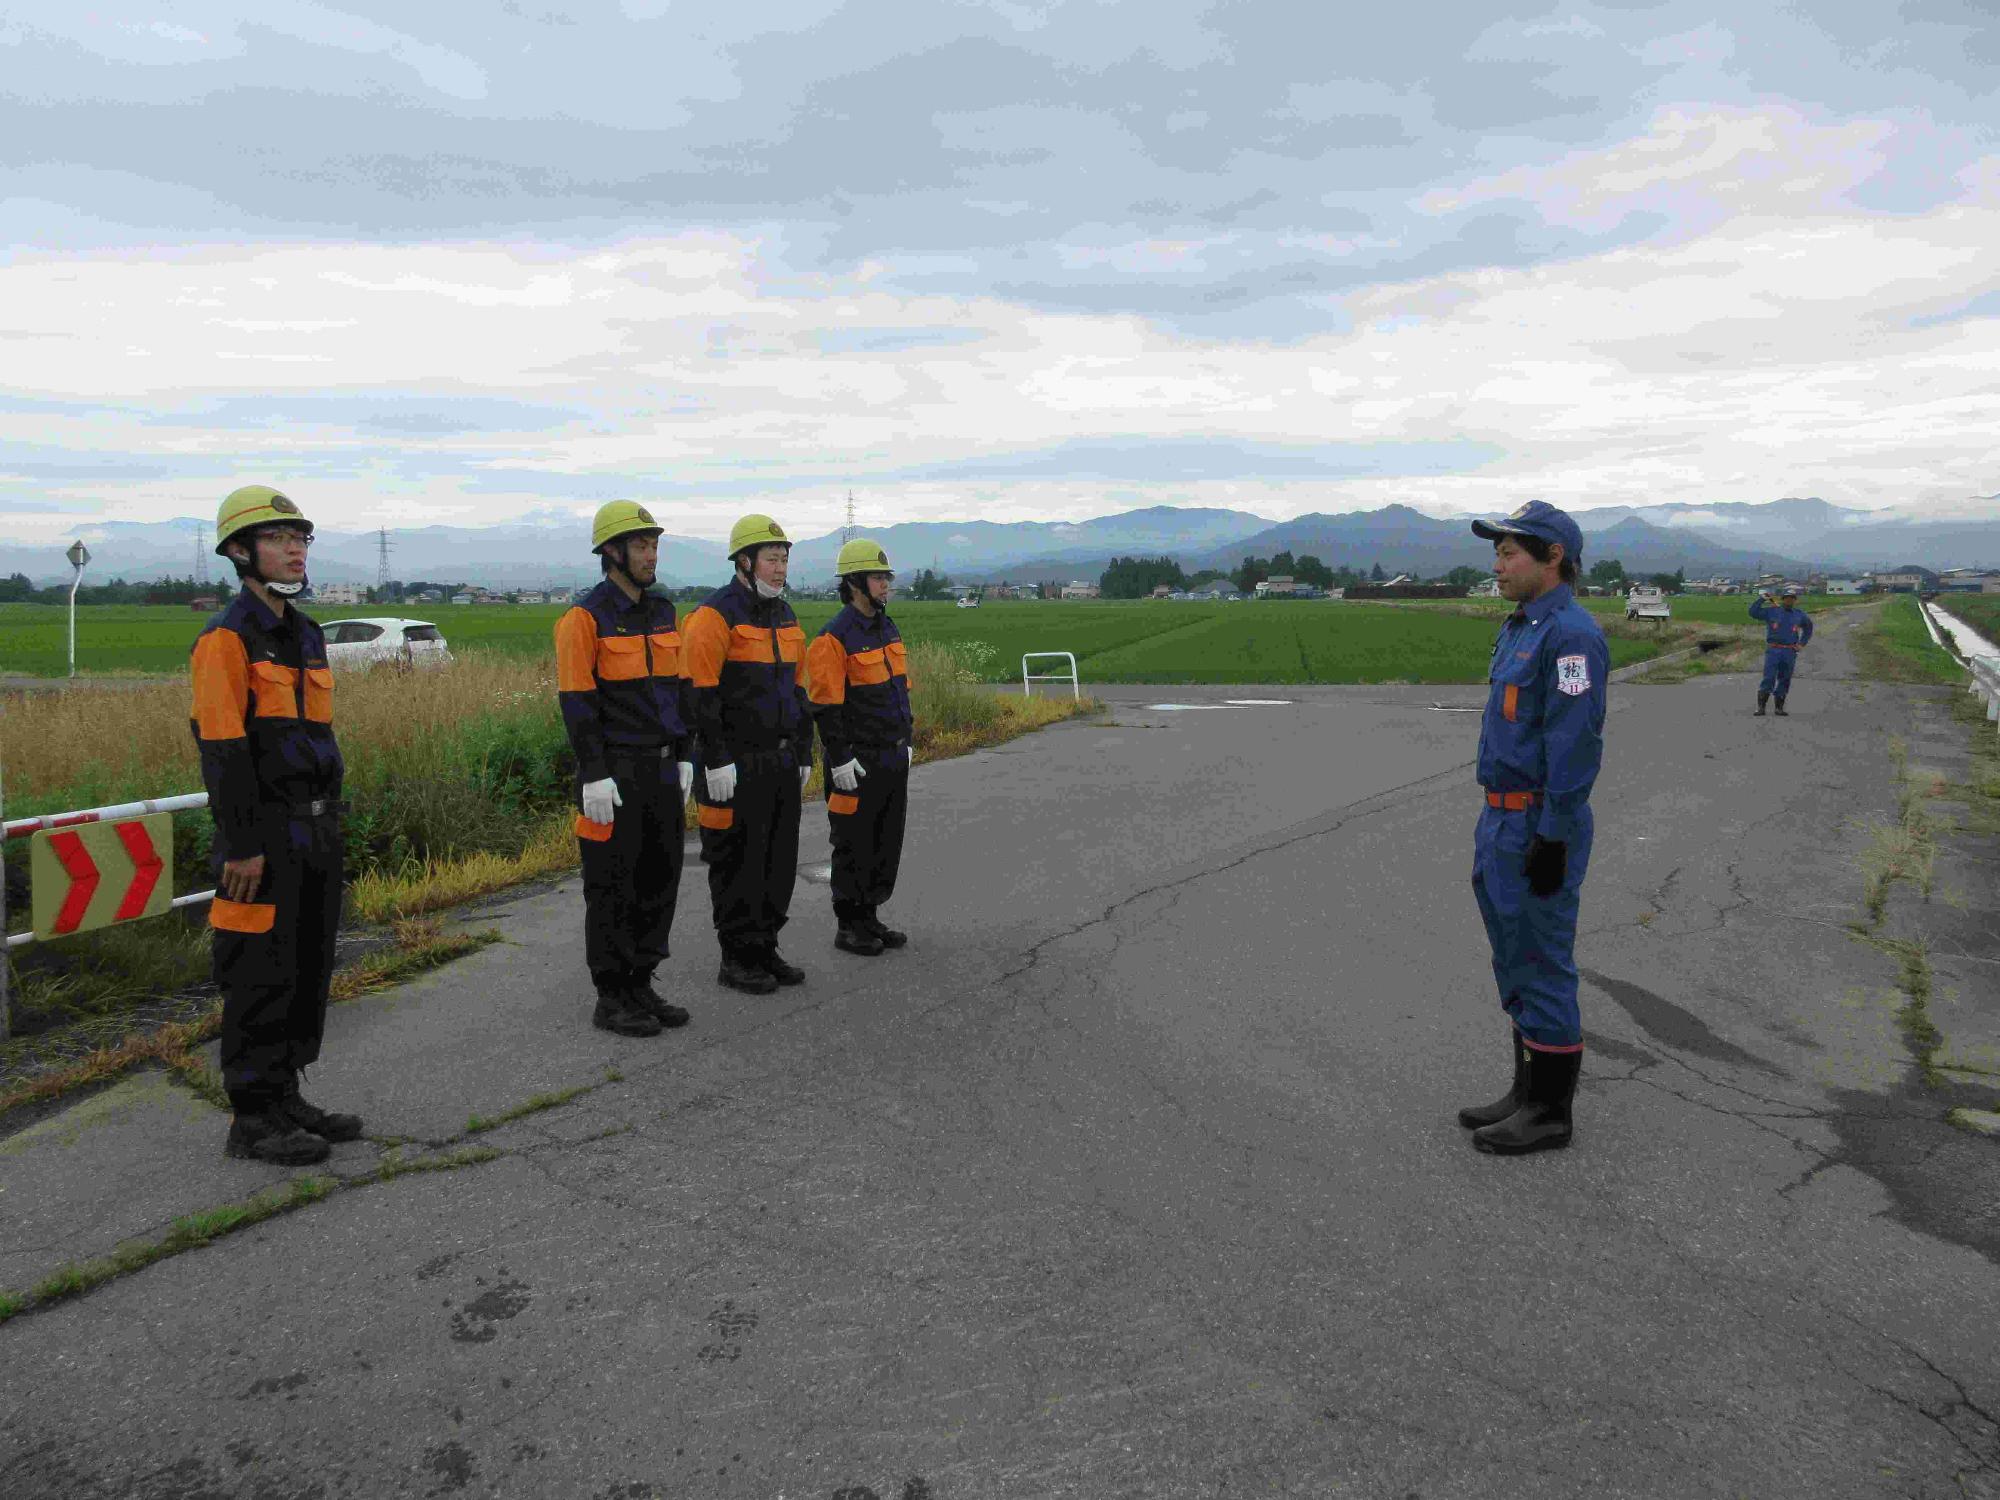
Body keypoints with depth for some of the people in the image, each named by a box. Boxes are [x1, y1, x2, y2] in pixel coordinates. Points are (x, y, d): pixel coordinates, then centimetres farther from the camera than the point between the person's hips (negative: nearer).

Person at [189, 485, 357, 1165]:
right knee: (261, 975, -2)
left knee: (309, 967, 13)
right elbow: (222, 747, -17)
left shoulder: (306, 635, 14)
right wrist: (242, 847, -20)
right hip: (265, 837, -8)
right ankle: (252, 1121, 9)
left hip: (315, 830, 8)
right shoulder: (227, 638, -12)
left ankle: (285, 1097, 24)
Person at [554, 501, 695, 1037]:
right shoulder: (585, 618, -11)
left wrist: (684, 758, 11)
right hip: (614, 772, -7)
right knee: (613, 887, 0)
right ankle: (611, 1000, 11)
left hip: (661, 770, 7)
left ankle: (641, 988, 22)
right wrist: (594, 778, -19)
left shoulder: (662, 613, 11)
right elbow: (577, 702, -15)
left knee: (660, 877, 10)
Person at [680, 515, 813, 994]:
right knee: (738, 863, 0)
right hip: (736, 765, -8)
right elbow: (699, 694, -17)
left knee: (780, 859, 11)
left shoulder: (784, 616, 14)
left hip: (781, 761, 8)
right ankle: (737, 959, 11)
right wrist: (715, 761, -20)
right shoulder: (715, 615, -12)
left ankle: (765, 949, 23)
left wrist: (804, 755, 17)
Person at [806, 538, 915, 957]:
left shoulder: (889, 630, 12)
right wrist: (840, 759, -19)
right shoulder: (833, 638, -15)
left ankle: (870, 918, 25)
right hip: (858, 762, -8)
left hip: (893, 760, 8)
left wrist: (907, 740, 19)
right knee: (854, 844, 1)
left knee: (888, 841, 13)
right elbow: (825, 706, -17)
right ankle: (849, 926, 12)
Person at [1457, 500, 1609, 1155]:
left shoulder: (1571, 633, -17)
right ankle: (1528, 1093, 28)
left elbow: (1575, 742, -21)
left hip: (1540, 828, -10)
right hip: (1504, 821, 10)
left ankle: (1550, 1113, 12)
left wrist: (1553, 840, -22)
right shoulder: (1523, 628, 15)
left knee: (1542, 968, 0)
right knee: (1517, 965, 16)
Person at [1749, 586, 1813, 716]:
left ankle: (1779, 707, 14)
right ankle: (1761, 707, -9)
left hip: (1790, 653, 3)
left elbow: (1808, 627, 28)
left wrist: (1802, 643, 18)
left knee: (1784, 680, 6)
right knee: (1769, 678, -11)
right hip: (1773, 651, -3)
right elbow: (1753, 612, -6)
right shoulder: (1771, 611, 2)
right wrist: (1761, 599, -14)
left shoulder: (1799, 615, 11)